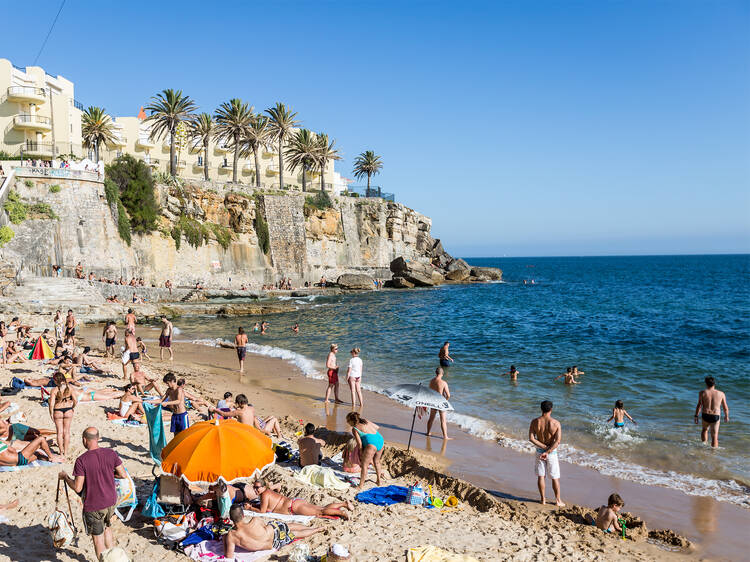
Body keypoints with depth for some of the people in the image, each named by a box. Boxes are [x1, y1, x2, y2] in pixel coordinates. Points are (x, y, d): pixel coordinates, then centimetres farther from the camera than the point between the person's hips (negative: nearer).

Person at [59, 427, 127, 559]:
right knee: (106, 528, 28)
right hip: (111, 501, 5)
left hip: (93, 506, -5)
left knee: (98, 538, 10)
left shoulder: (81, 460, -19)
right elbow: (123, 475, -3)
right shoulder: (111, 453, -7)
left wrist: (65, 477, -1)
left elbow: (77, 488, -17)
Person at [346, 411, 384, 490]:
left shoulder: (354, 429, 1)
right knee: (376, 461, 27)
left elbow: (359, 443, -4)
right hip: (381, 440, 8)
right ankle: (378, 481, 39)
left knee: (364, 465, 3)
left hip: (371, 443, -8)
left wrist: (361, 453, 10)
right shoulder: (366, 421, 18)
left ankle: (360, 485, 7)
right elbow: (377, 427, 28)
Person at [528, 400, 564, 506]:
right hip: (552, 452, -2)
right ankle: (558, 500, 20)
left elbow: (531, 438, -12)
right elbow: (558, 441, -21)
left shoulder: (535, 422, -9)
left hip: (539, 451, 2)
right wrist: (547, 452, -18)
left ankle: (543, 499, 19)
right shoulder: (556, 423, -15)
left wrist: (544, 447, -12)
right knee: (555, 478, 11)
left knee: (541, 476, 11)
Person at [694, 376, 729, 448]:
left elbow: (699, 405, -9)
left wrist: (696, 416, -3)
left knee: (705, 429, 29)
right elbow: (725, 407, 7)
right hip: (716, 417, -1)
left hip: (705, 416, 1)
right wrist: (726, 416, 23)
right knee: (714, 436, 4)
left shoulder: (702, 392, -4)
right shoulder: (721, 394, 0)